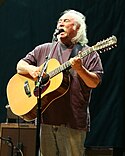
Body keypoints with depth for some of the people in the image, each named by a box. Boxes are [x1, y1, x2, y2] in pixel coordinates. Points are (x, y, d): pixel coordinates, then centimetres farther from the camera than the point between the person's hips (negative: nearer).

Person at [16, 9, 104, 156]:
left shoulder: (88, 54, 3)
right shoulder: (44, 49, 15)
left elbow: (94, 83, -5)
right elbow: (20, 65, 16)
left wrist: (79, 69, -22)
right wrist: (31, 69, -6)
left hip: (72, 122, -4)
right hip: (46, 118, 4)